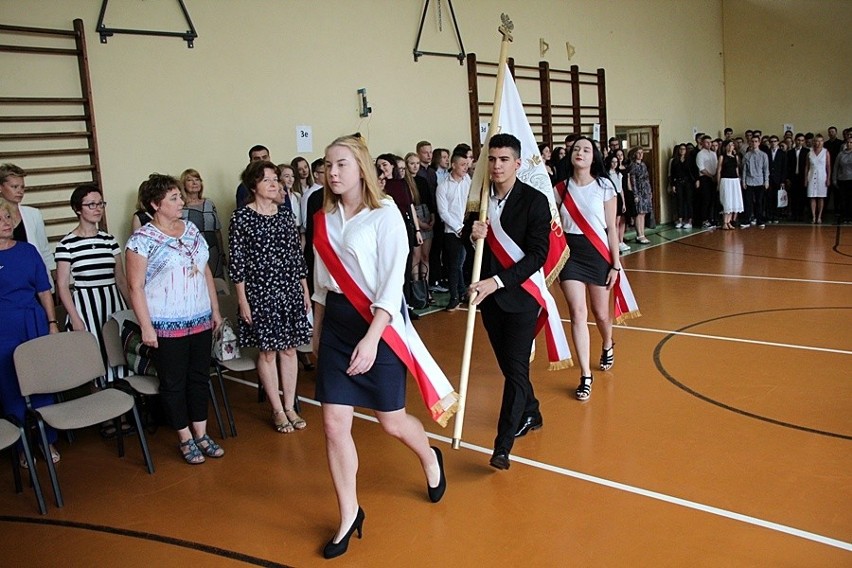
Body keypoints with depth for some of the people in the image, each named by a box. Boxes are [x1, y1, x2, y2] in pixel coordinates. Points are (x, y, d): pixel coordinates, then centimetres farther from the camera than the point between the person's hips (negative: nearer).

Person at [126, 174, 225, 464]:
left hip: (201, 321, 6)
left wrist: (215, 309, 12)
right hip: (167, 327, -6)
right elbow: (135, 286, -11)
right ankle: (185, 439, 20)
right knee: (174, 383, 6)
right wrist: (146, 326, -14)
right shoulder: (142, 239, -10)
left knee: (200, 377, 12)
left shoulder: (191, 230, 8)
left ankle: (201, 434, 25)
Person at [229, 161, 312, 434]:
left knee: (289, 349, 9)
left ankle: (290, 407, 20)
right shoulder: (241, 217, -6)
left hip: (290, 290, 4)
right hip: (260, 292, -4)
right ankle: (278, 410, 17)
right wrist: (242, 299, -10)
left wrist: (305, 289, 9)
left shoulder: (286, 214, 6)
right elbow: (237, 261, -7)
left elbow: (297, 254, 10)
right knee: (268, 351, 4)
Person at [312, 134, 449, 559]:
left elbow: (392, 283, -17)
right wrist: (318, 332, 17)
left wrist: (371, 338, -24)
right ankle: (349, 516, 20)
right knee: (334, 424, 2)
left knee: (391, 421, 7)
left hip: (379, 322, -5)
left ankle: (430, 459, 42)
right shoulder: (325, 219, 6)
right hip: (335, 323, 5)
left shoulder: (384, 215, -11)